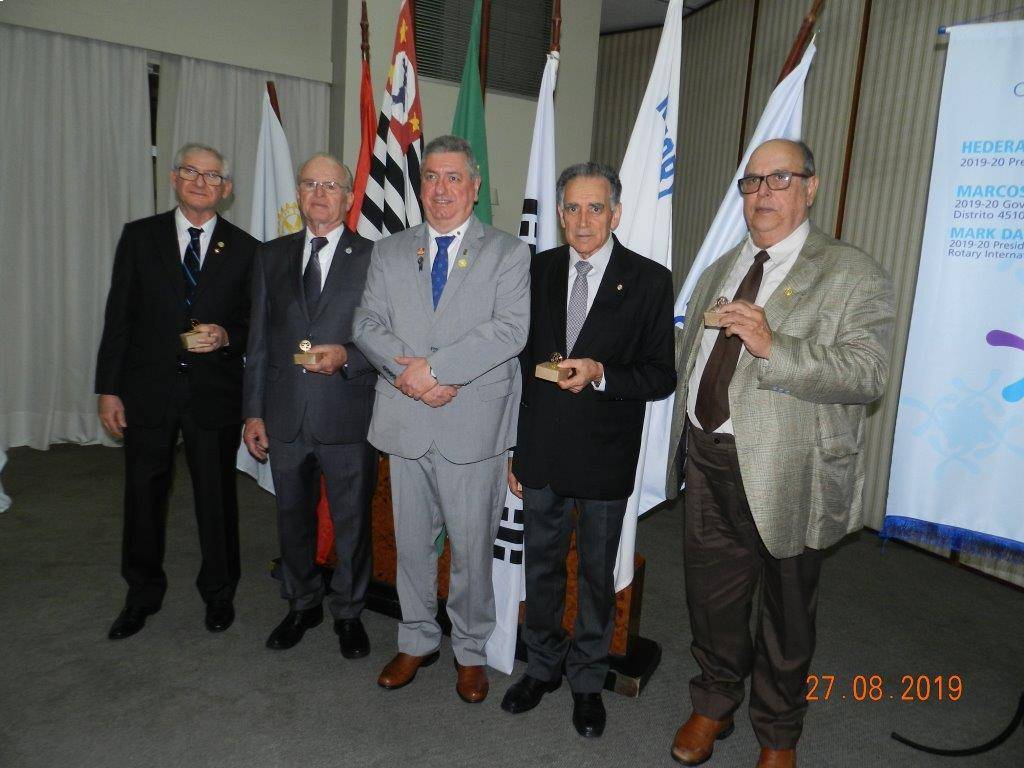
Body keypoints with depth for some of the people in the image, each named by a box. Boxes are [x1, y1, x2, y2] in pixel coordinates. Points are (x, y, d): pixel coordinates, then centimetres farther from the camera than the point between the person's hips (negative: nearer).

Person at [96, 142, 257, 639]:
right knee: (143, 494, 12)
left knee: (217, 496, 9)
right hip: (147, 390, 1)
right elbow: (119, 317, 2)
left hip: (215, 392, -1)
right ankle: (143, 595, 33)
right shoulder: (139, 237, 3)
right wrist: (109, 389, -2)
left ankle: (219, 593, 30)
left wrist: (226, 336, -16)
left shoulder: (244, 249, 2)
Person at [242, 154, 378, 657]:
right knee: (292, 520, 18)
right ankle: (303, 604, 40)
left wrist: (346, 356, -20)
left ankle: (348, 612, 33)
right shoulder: (271, 256, 8)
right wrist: (253, 412, 6)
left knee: (352, 522, 11)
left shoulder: (373, 258, -4)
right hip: (285, 418, 4)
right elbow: (259, 341, 9)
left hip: (348, 417, -3)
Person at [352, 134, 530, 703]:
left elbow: (511, 329, -12)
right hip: (406, 421, 3)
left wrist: (435, 367, -19)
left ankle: (470, 649, 29)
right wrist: (409, 372, -14)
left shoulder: (509, 253, 1)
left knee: (472, 545, 7)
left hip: (474, 426, -3)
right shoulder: (389, 253, 13)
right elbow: (369, 325, 4)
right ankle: (418, 640, 35)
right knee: (412, 540, 15)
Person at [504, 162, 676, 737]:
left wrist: (600, 375, -24)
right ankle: (543, 667, 39)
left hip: (604, 457, -2)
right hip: (540, 449, 3)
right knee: (542, 565, 17)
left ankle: (588, 680, 35)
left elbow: (662, 376, -6)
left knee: (597, 572, 14)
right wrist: (512, 448, 6)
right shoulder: (537, 270, 2)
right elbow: (521, 360, 6)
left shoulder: (649, 280, -7)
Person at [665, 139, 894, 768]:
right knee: (711, 596, 18)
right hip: (708, 462, 5)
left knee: (786, 610, 13)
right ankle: (713, 707, 43)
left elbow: (867, 374, -19)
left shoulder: (853, 274, -7)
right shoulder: (719, 270, 14)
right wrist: (684, 442, 17)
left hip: (786, 474, -5)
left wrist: (772, 347, -30)